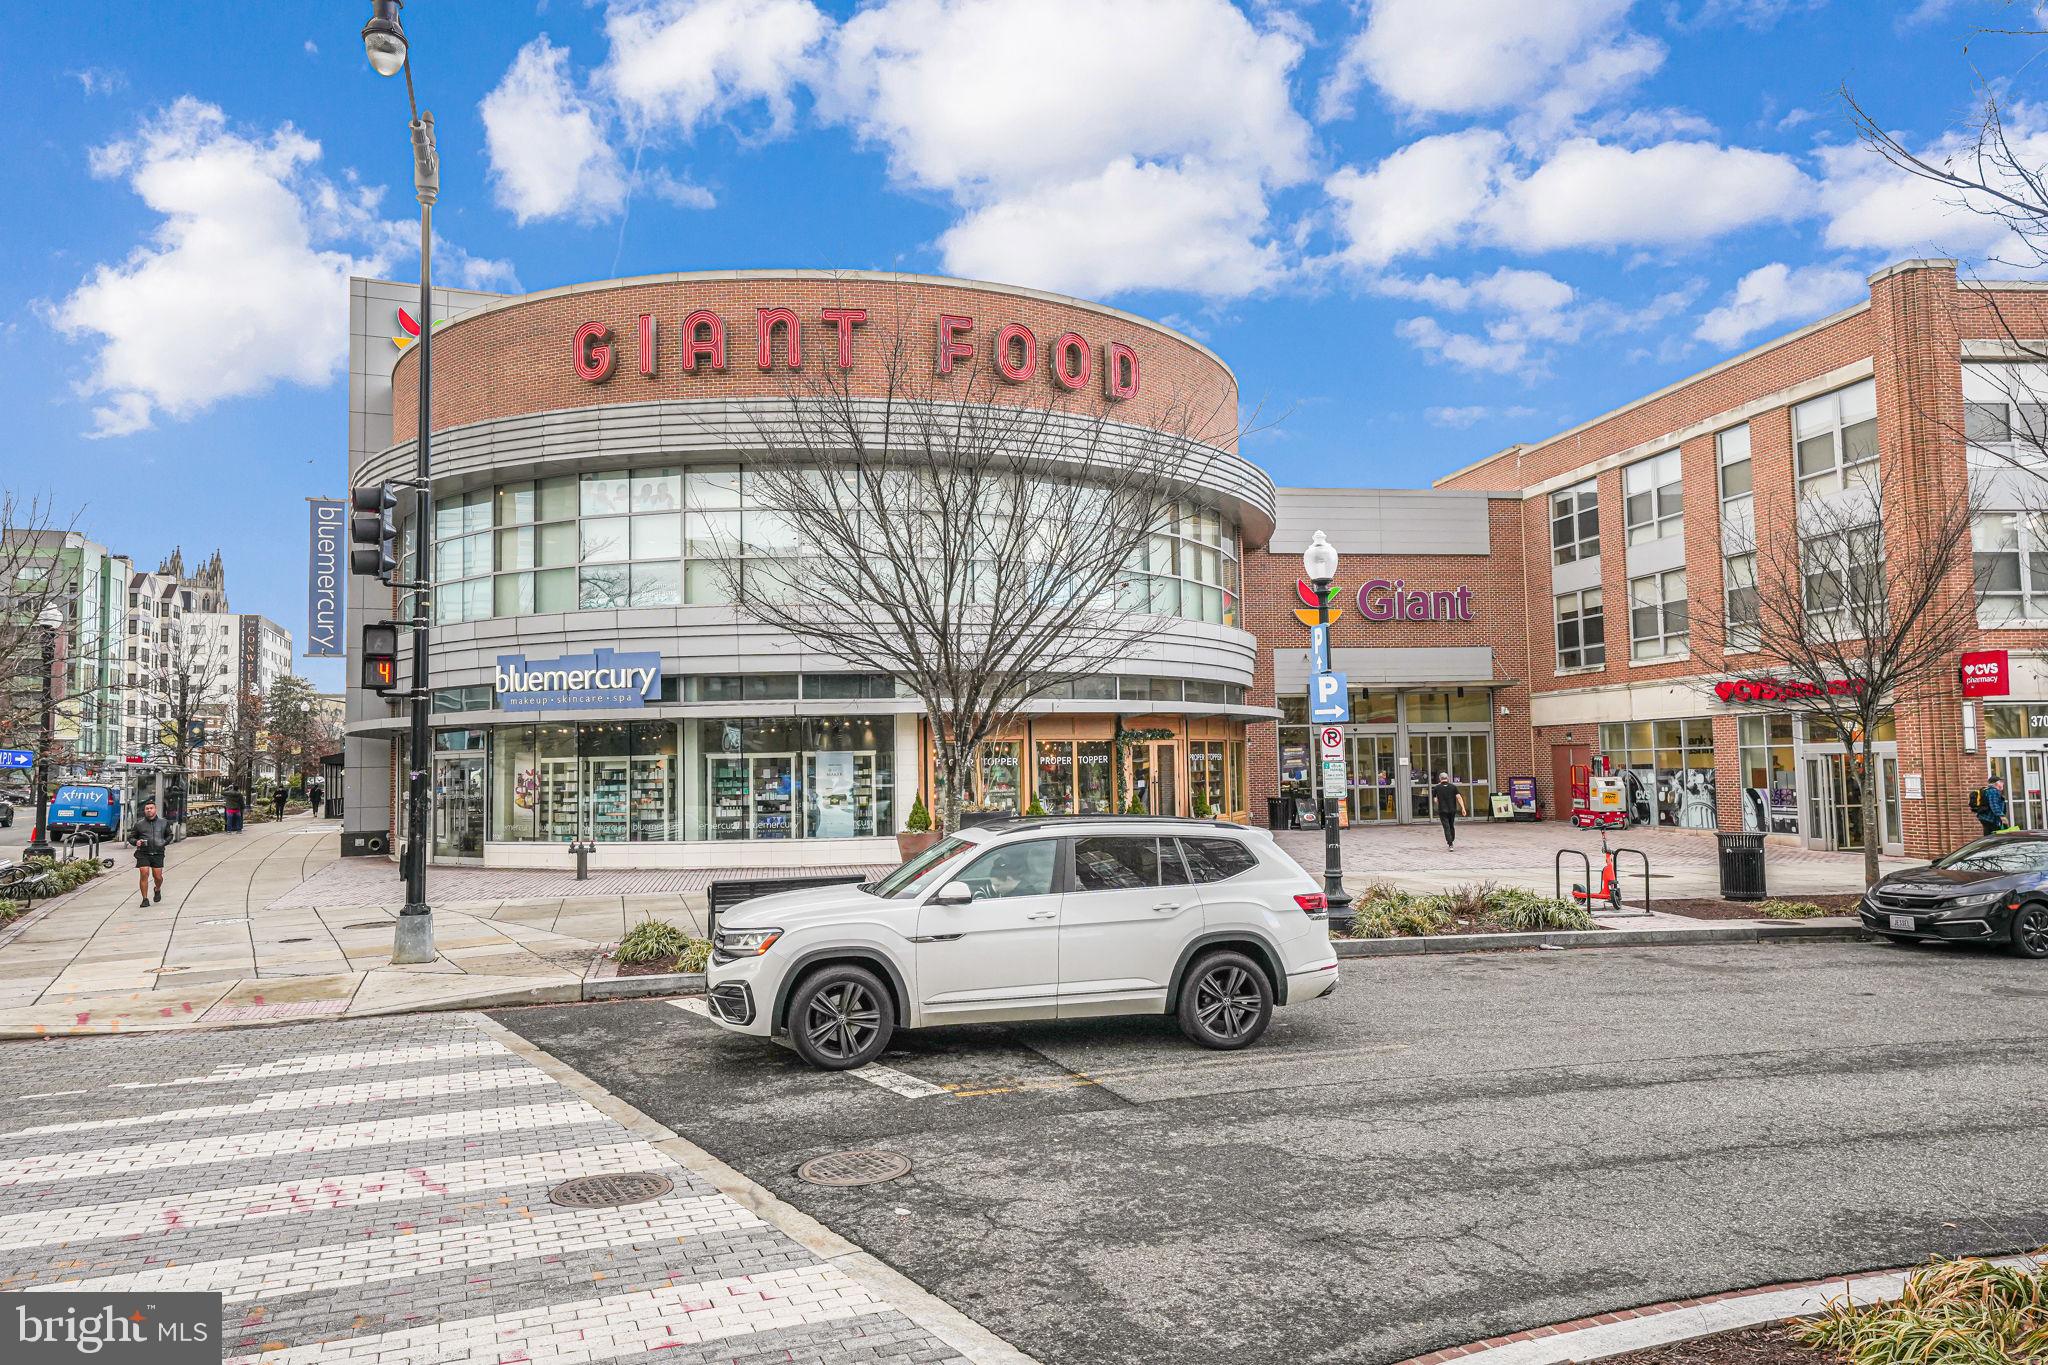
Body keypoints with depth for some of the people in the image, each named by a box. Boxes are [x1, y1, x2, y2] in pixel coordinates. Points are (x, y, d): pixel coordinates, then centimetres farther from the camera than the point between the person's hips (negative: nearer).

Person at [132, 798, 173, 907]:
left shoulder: (164, 822, 9)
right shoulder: (139, 824, 5)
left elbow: (169, 835, 23)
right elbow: (131, 837, 14)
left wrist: (165, 842, 4)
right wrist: (136, 842, -7)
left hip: (158, 854, 1)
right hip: (143, 853, -1)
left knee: (157, 876, 0)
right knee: (144, 874, -12)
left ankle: (158, 890, 34)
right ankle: (145, 899, -2)